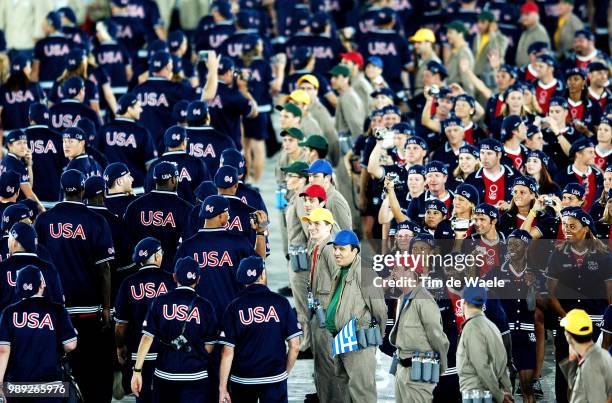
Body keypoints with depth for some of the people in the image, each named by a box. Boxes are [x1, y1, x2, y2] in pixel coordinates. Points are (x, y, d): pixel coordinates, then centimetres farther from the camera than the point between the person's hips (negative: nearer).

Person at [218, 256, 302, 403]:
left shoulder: (234, 307, -5)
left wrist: (222, 388, -4)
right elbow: (295, 346, -4)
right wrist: (285, 372, 11)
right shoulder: (281, 302, -4)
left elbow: (228, 352, -8)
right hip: (275, 378, -1)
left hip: (242, 381, 1)